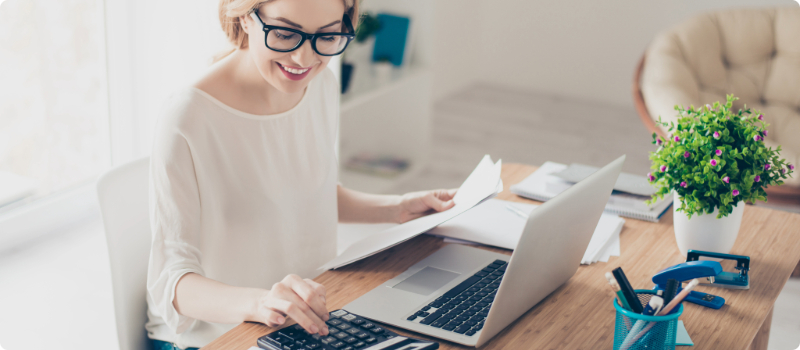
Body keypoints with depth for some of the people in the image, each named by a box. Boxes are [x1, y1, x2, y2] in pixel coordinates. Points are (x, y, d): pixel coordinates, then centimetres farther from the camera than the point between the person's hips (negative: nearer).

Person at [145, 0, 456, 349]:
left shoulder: (322, 84, 0)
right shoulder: (188, 120, -22)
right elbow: (171, 281, -24)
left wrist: (397, 208, 7)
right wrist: (257, 302, -40)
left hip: (309, 317, 6)